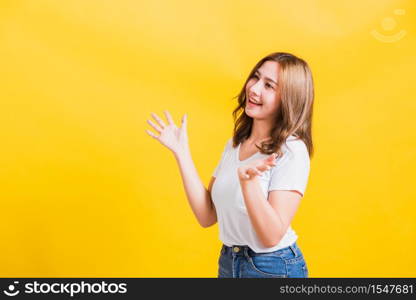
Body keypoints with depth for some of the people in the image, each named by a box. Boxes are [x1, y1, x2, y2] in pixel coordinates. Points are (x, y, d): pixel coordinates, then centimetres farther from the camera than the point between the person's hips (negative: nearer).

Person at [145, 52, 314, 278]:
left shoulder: (292, 151, -18)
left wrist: (248, 180, -37)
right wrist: (181, 151, -5)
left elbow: (272, 236, -22)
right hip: (228, 261, 6)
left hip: (274, 268, -6)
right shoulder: (234, 144, 2)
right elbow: (207, 216, -4)